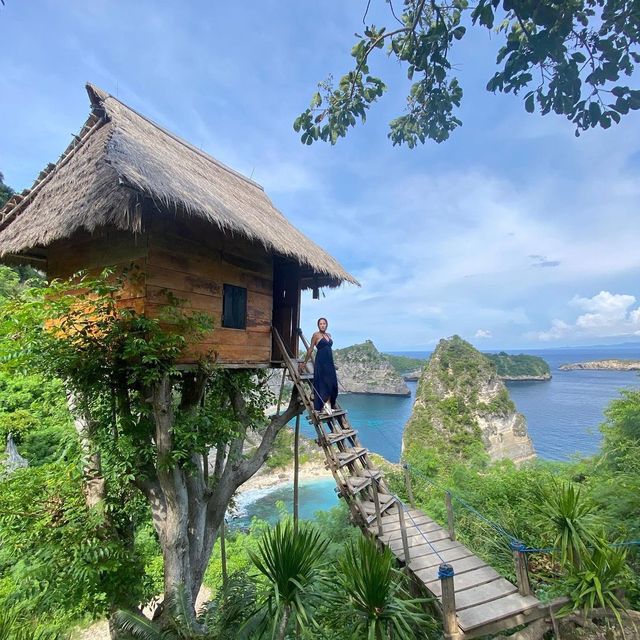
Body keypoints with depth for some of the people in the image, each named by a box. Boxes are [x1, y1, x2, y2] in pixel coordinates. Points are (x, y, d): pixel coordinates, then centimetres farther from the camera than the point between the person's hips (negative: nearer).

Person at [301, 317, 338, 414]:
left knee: (332, 384, 4)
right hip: (321, 362, -7)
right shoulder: (316, 335, -3)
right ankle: (323, 406, -3)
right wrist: (305, 362, 4)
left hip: (329, 362, 7)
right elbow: (310, 349, 1)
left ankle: (329, 405, 10)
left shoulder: (329, 335, 15)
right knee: (322, 384, -7)